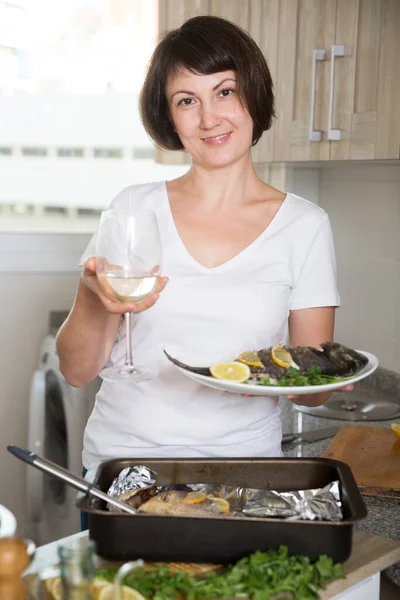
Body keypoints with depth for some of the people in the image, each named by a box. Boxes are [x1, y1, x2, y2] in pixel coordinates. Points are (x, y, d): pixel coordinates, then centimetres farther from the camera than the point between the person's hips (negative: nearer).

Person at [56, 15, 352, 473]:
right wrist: (93, 300, -16)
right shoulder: (135, 208, 3)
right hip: (122, 451, 1)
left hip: (242, 455, 0)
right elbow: (76, 371, 2)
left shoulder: (305, 226, 1)